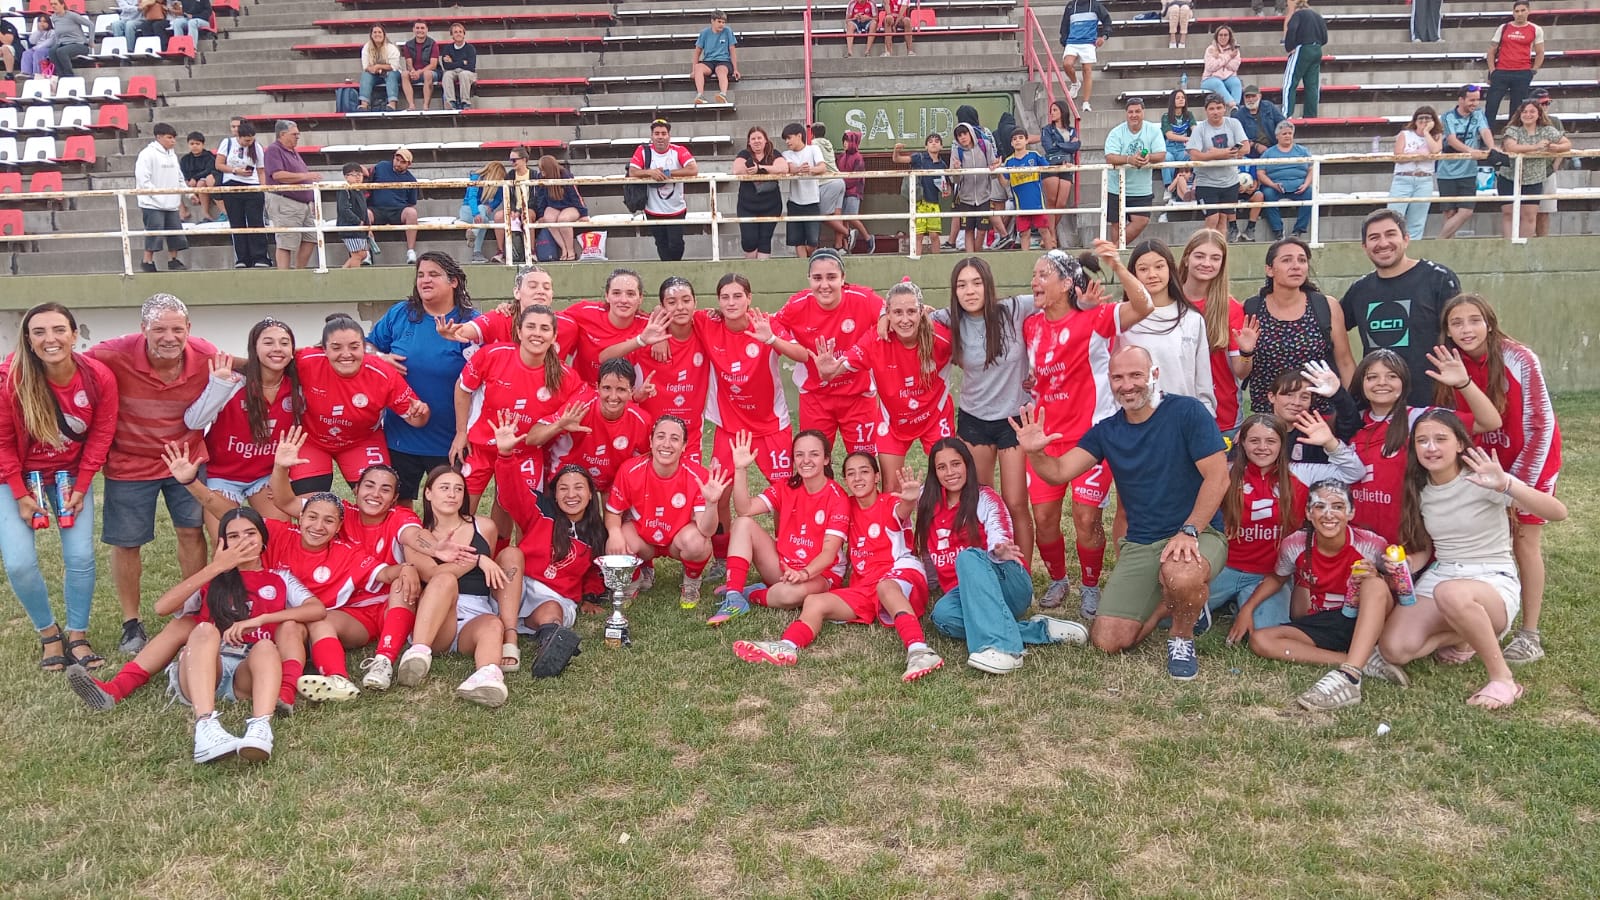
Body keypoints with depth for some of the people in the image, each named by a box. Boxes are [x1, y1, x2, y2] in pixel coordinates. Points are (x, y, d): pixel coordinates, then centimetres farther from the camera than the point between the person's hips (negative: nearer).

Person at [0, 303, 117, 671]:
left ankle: (77, 636, 14)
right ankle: (48, 633, 15)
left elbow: (100, 436, -7)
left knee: (80, 556, -6)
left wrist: (80, 488, -9)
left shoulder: (99, 377, -19)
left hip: (71, 474, 1)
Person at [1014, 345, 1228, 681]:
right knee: (1107, 641, -8)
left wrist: (1189, 531, -22)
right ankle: (1169, 602, 20)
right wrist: (1034, 453, -23)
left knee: (1181, 577, -42)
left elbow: (1217, 477, -13)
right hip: (1139, 545, 5)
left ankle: (1182, 638, -6)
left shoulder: (1186, 411, -9)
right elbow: (1059, 472, 0)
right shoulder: (1107, 430, 6)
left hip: (1198, 534, -5)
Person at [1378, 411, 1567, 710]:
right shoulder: (1419, 489, 6)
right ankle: (1465, 636, 10)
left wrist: (1505, 485, -40)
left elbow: (1558, 513, -24)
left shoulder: (1481, 480, -12)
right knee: (1394, 649, -21)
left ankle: (1503, 677, -20)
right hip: (1438, 577, 5)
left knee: (1450, 593, -42)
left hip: (1494, 581, -5)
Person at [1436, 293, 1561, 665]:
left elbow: (1540, 424, -16)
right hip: (1486, 464, 4)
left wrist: (1519, 480, -15)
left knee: (1524, 541, -2)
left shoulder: (1520, 359, -21)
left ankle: (1529, 634, 6)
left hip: (1531, 459, -3)